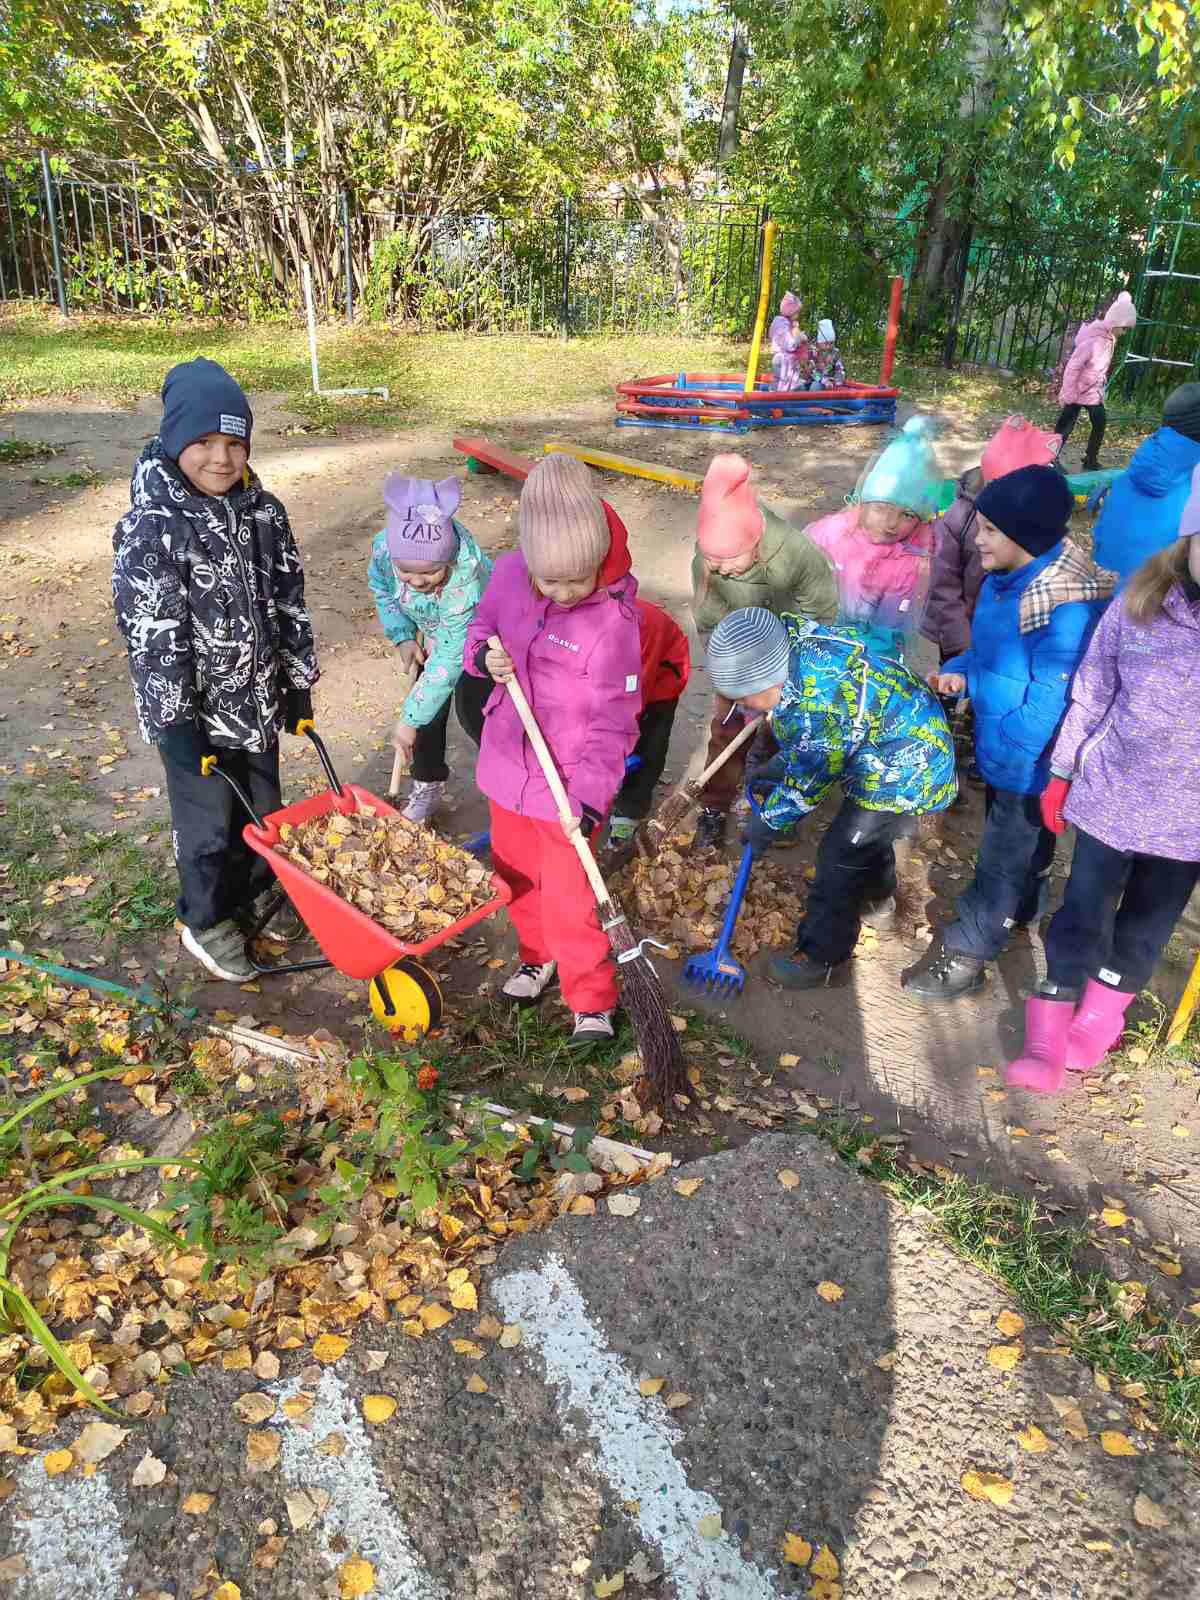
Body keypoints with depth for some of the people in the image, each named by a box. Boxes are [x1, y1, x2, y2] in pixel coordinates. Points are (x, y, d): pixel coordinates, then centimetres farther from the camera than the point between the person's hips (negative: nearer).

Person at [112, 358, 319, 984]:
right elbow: (151, 638, -20)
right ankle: (206, 924, 34)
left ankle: (248, 898, 46)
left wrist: (298, 685, 8)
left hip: (258, 699, 6)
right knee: (209, 825, 10)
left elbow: (290, 601, 5)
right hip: (195, 712, -5)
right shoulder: (150, 529, -20)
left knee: (263, 813, 20)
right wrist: (174, 723, -18)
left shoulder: (263, 510, -2)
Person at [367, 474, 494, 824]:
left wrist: (409, 720, -34)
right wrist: (403, 637, -13)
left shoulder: (466, 578, -45)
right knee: (428, 706, 2)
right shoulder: (385, 546, -31)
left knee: (472, 712, -7)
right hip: (435, 631, 5)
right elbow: (382, 588, -4)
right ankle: (429, 785, 21)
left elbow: (449, 659, -39)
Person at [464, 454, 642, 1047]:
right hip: (507, 760, 6)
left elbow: (614, 722, -19)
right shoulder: (508, 575, -10)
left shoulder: (614, 620, -24)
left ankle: (593, 1002, 24)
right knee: (514, 873, 24)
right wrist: (484, 654, -13)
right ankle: (538, 956, 50)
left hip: (569, 781, -6)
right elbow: (481, 627, 10)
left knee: (568, 898, 2)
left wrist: (592, 794, -25)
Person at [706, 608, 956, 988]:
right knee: (864, 821, 31)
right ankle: (877, 891, 58)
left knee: (840, 855, -5)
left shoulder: (818, 710, -38)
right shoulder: (792, 636, -11)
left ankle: (822, 957, 10)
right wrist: (776, 766, 7)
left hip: (904, 770, -10)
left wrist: (766, 821, -6)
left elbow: (806, 783, -20)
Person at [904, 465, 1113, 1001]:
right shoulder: (1006, 578, -4)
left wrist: (1005, 750, -18)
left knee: (1007, 853, 9)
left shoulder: (1069, 607, -31)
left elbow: (1050, 700, -28)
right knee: (1014, 841, 28)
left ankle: (965, 952, 24)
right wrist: (959, 673, -5)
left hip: (1031, 762, -8)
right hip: (1000, 749, 8)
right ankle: (1015, 911, 52)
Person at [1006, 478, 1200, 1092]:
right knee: (1083, 912, 9)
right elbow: (1090, 696, -1)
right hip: (1111, 797, -1)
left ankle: (1098, 1018, 41)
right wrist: (1060, 775, 5)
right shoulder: (1137, 607, -14)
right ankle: (1047, 1039, 24)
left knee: (1148, 921, 18)